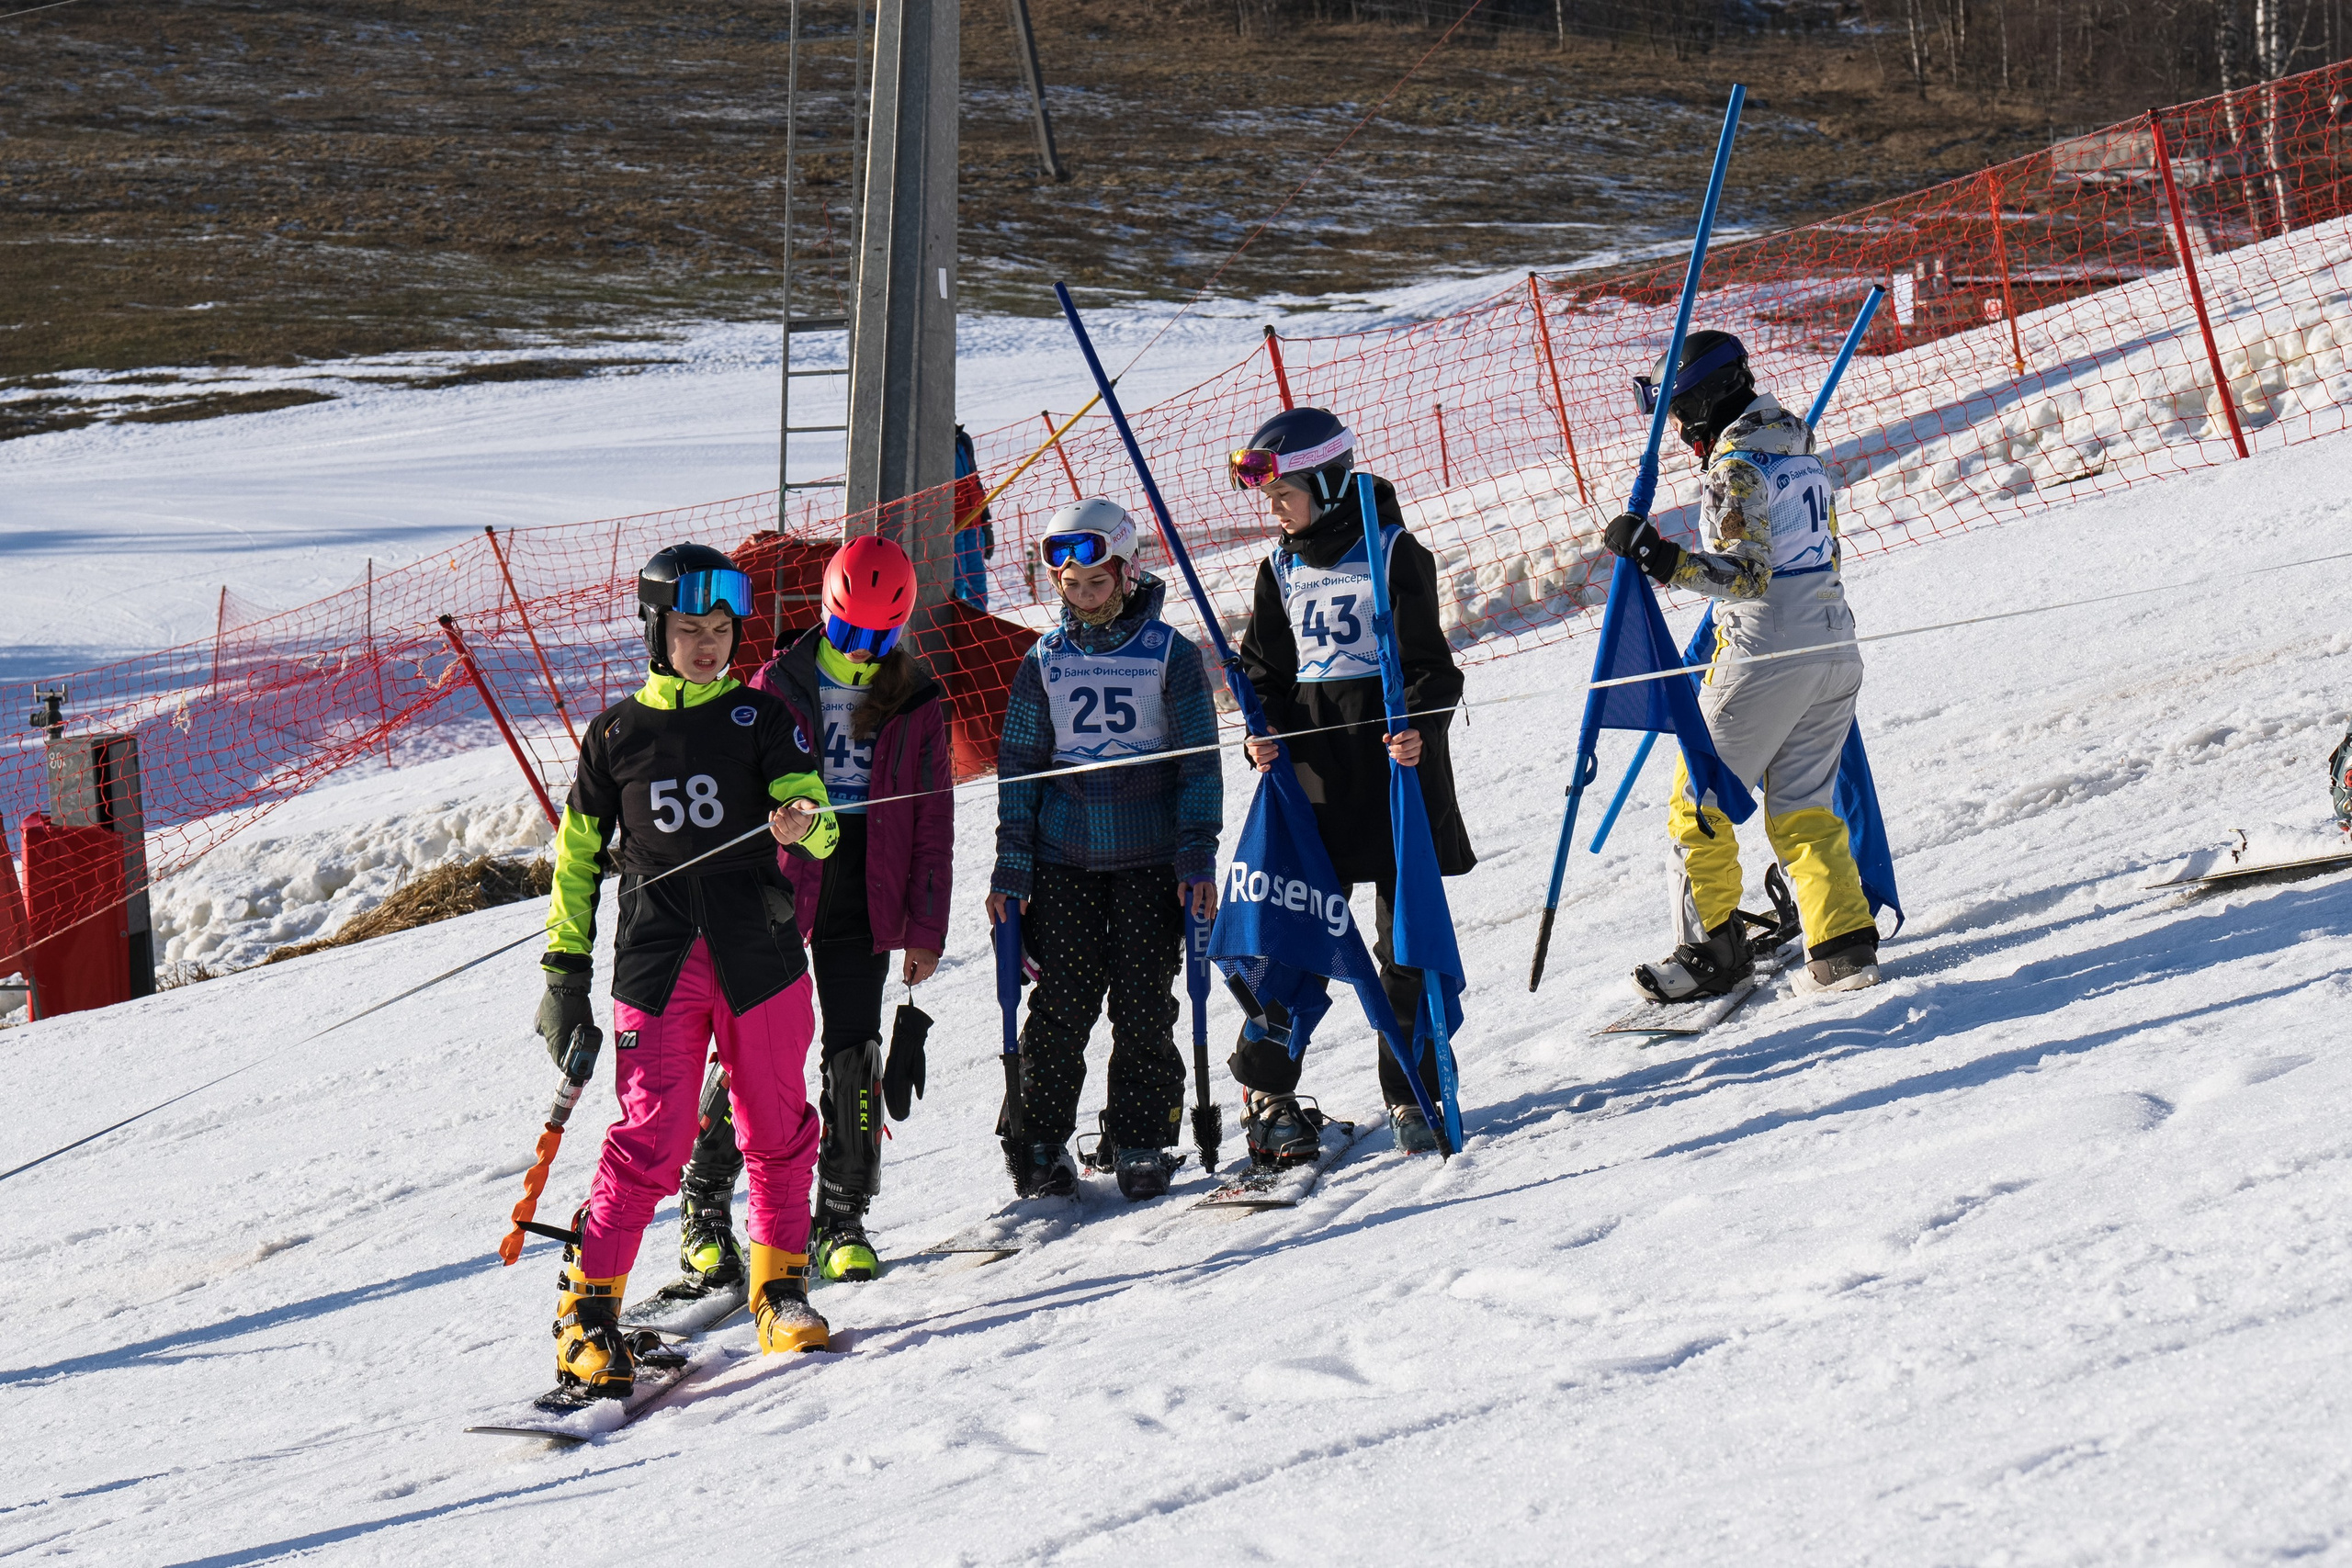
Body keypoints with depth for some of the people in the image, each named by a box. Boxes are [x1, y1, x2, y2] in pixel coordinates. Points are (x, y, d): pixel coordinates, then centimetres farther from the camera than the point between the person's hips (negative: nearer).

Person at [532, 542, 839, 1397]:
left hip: (759, 958, 1)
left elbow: (816, 816, -3)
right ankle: (587, 1307, -1)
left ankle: (780, 1290, 23)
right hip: (657, 965, -1)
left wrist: (804, 822, -28)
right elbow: (578, 853, 16)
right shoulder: (617, 734, 9)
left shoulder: (758, 716, 7)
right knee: (652, 1141, -10)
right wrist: (564, 967, 11)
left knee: (778, 1132, 7)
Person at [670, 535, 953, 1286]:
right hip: (777, 897, -2)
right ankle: (705, 1207, 9)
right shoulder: (779, 686, 0)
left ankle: (841, 1221, 11)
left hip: (862, 908, 2)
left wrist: (925, 927, 3)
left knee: (854, 1057, 1)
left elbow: (931, 823, 7)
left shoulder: (918, 701, 5)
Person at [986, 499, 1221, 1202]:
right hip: (1064, 860, 1)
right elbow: (1019, 765, 9)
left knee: (1144, 1005, -1)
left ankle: (1140, 1143, 10)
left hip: (1150, 858, -1)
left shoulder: (1168, 653, 0)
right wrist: (1011, 867, 4)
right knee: (1061, 1005, -3)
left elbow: (1199, 762, 2)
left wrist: (1198, 857, -4)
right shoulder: (1045, 661, 6)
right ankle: (1039, 1141, 7)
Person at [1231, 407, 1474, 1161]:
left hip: (1392, 759, -4)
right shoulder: (1280, 567, 11)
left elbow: (1428, 660, -5)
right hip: (1311, 765, 4)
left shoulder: (1393, 553, -5)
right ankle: (1267, 1086, 11)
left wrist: (1416, 729, -22)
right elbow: (1265, 664, 19)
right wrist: (1264, 728, 0)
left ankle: (1410, 1094, 10)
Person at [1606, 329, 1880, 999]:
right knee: (1802, 808, 12)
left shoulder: (1735, 466, -15)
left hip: (1766, 654, -8)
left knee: (1699, 801, 5)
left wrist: (1660, 558, -27)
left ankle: (1712, 948, 8)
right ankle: (1844, 947, 1)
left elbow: (1748, 575, -23)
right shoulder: (1799, 448, 12)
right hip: (1834, 649, 8)